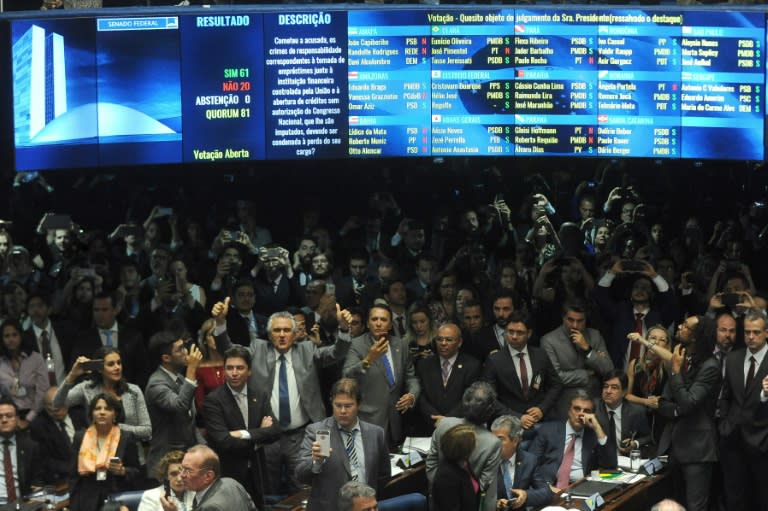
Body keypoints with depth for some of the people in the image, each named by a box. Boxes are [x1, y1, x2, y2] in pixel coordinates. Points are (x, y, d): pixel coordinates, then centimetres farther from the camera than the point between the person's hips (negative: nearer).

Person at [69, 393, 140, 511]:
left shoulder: (126, 438, -1)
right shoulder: (80, 437, 5)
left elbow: (136, 472, 4)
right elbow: (73, 474, 8)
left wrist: (122, 471, -16)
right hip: (87, 501, 2)